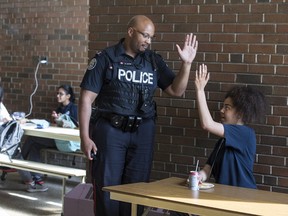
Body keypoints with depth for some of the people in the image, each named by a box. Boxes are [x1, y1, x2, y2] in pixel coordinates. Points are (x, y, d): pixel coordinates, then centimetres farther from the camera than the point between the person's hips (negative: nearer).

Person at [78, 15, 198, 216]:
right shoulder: (105, 58, -4)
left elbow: (176, 91, 6)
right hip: (110, 130, -3)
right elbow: (86, 98, -5)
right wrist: (85, 137, -10)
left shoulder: (154, 61, 7)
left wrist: (186, 63, -9)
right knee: (107, 188, 3)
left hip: (143, 132, 3)